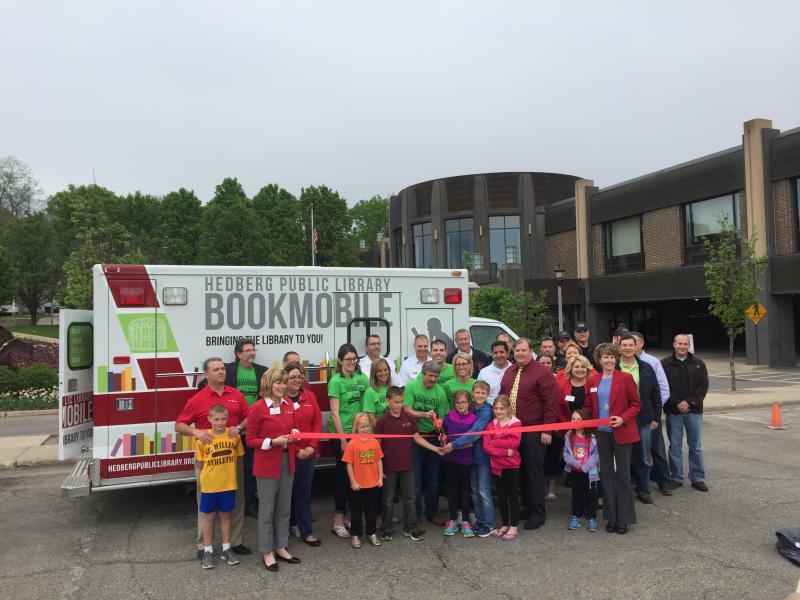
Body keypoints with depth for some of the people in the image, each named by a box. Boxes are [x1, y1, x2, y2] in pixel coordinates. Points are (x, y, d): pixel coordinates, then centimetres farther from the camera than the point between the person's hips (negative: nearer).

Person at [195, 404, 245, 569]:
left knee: (225, 515, 14)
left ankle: (226, 549, 26)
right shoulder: (203, 438, -10)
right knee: (208, 517, 10)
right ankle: (208, 551, 22)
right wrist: (212, 473, 0)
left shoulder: (234, 435, -7)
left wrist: (226, 472, 5)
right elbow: (200, 462, 0)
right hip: (209, 485, -1)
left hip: (228, 484, 1)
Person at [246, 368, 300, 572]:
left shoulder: (288, 404, 5)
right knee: (267, 510, 6)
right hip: (267, 464, -6)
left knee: (284, 508, 15)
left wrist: (294, 433, -3)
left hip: (287, 461, 6)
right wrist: (273, 442, -21)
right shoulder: (258, 408, -13)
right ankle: (267, 552, 19)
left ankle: (281, 547, 29)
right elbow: (250, 440, -9)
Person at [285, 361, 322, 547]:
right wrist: (297, 451, -10)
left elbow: (317, 422, 6)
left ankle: (305, 531, 18)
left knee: (304, 492, 10)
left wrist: (312, 446, -4)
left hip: (308, 453, 4)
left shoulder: (310, 396, 5)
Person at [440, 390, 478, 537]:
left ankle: (465, 521, 21)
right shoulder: (449, 416, -2)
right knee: (451, 488, 11)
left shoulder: (473, 419, -9)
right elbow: (443, 431, 13)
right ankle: (452, 520, 23)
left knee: (464, 488, 10)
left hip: (465, 459, -2)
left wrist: (454, 446, -20)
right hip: (449, 458, 2)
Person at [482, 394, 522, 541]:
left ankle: (514, 526, 17)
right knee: (501, 496, 13)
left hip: (511, 465, -4)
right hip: (496, 466, 4)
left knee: (512, 495, 6)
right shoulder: (490, 425, 4)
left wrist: (495, 442, -15)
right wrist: (504, 451, -19)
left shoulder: (515, 423, -5)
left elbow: (514, 442, -21)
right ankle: (505, 524, 27)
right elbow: (486, 447, -7)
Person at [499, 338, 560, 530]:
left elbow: (551, 403, -11)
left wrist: (547, 430, -14)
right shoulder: (509, 372, 13)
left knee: (533, 472, 2)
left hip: (533, 431, -6)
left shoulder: (542, 373, -8)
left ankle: (537, 513, 14)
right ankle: (522, 506, 26)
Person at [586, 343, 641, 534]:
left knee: (623, 474, 4)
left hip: (622, 432, -4)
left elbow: (636, 404, -4)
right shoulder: (593, 380, 5)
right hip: (601, 433, 4)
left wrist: (623, 419, -18)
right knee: (606, 474, 9)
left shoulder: (625, 378, -6)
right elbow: (590, 406, 12)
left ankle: (624, 518, 14)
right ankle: (611, 517, 20)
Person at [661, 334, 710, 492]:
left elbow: (703, 386, -1)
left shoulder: (698, 364, 6)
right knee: (675, 446, 6)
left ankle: (698, 478, 17)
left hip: (694, 410, 1)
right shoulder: (665, 364, 0)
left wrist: (689, 402, -11)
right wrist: (677, 403, -13)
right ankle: (676, 478, 16)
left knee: (696, 446, 7)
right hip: (673, 411, -1)